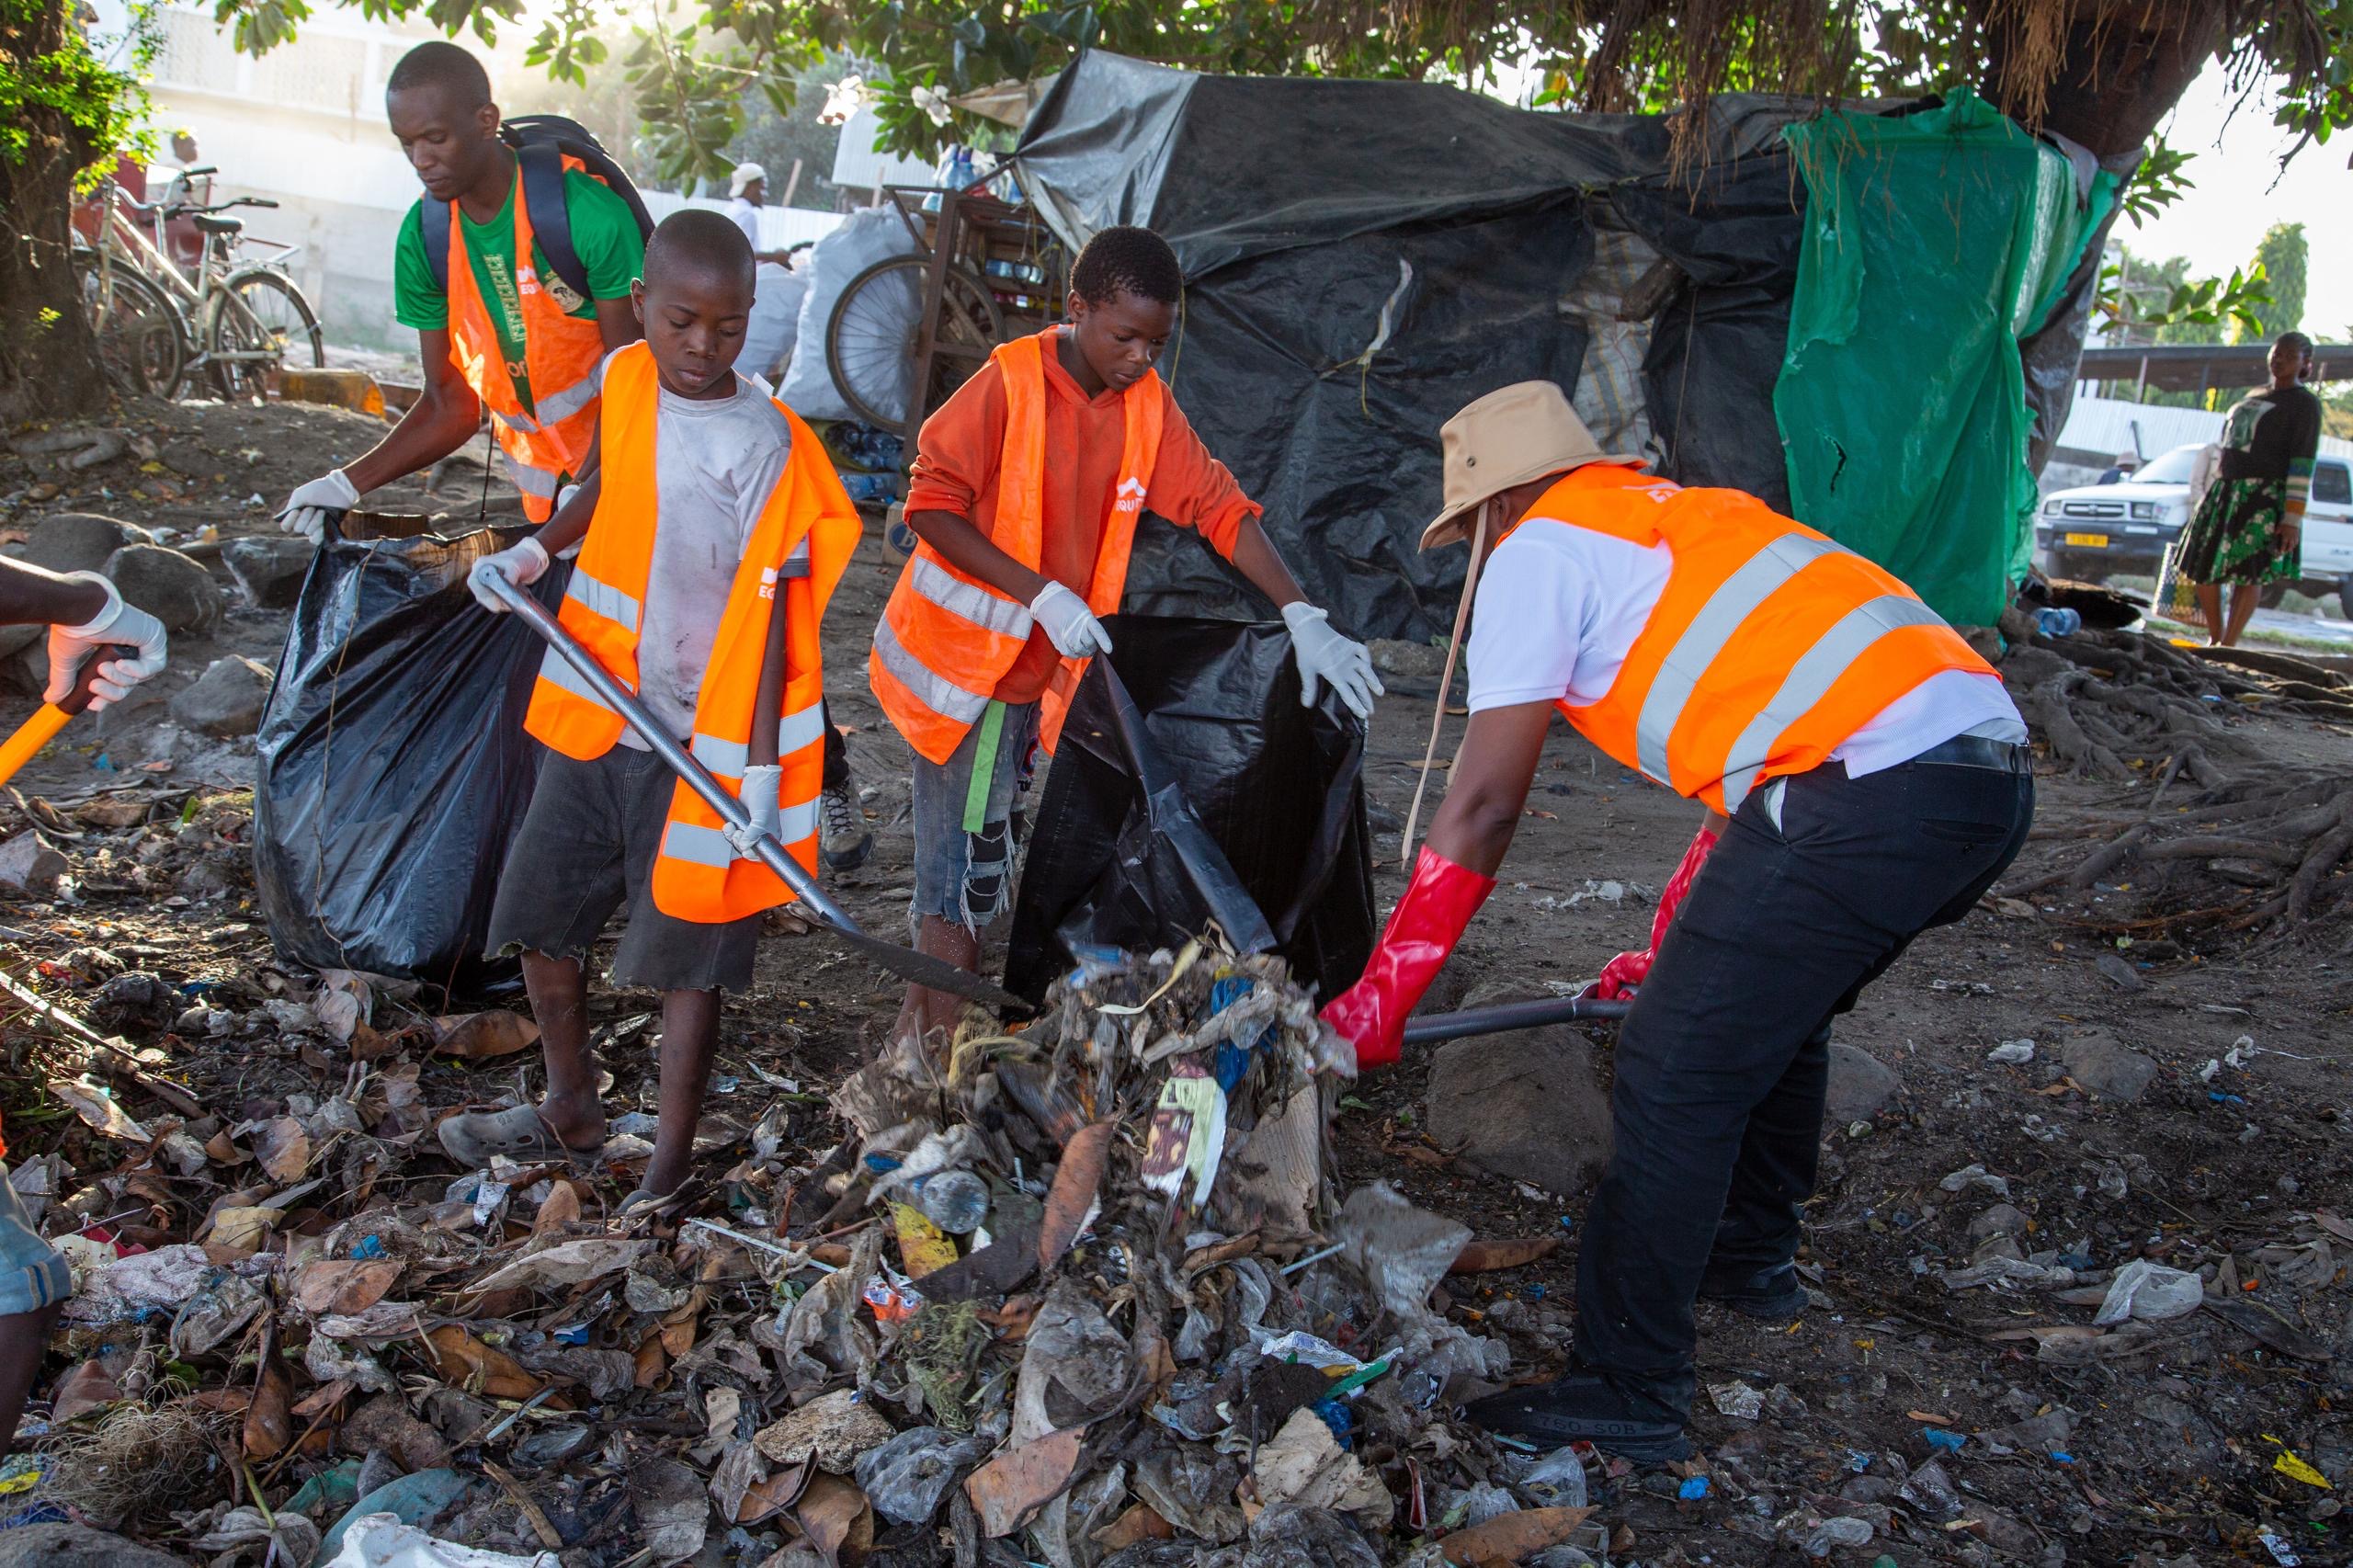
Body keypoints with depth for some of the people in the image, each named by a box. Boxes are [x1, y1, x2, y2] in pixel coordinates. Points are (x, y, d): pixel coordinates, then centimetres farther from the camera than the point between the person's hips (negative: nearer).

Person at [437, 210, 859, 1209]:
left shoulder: (760, 442, -17)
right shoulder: (625, 380, 1)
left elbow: (768, 607, -16)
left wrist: (760, 762, -18)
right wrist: (537, 549, 5)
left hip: (701, 734, -7)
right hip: (595, 711, 7)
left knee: (686, 954, 3)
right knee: (537, 920, 16)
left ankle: (671, 1165, 19)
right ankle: (571, 1113, 38)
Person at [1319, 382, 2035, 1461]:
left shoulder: (1541, 547, 6)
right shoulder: (1686, 522, 32)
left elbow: (1485, 803, -1)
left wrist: (1379, 997, 5)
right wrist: (1681, 950, 43)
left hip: (1878, 791, -10)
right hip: (1992, 766, 10)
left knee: (1676, 1075, -1)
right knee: (1771, 1014, 28)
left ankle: (1629, 1392, 7)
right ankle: (1752, 1252, 46)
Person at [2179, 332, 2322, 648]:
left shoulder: (2304, 403, -2)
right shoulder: (2253, 398, 21)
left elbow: (2303, 465, -10)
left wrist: (2293, 519, -18)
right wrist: (2211, 497, 21)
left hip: (2264, 498, -7)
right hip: (2224, 492, 7)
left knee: (2249, 573, -8)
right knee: (2203, 567, 5)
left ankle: (2227, 646, -6)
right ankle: (2214, 638, 18)